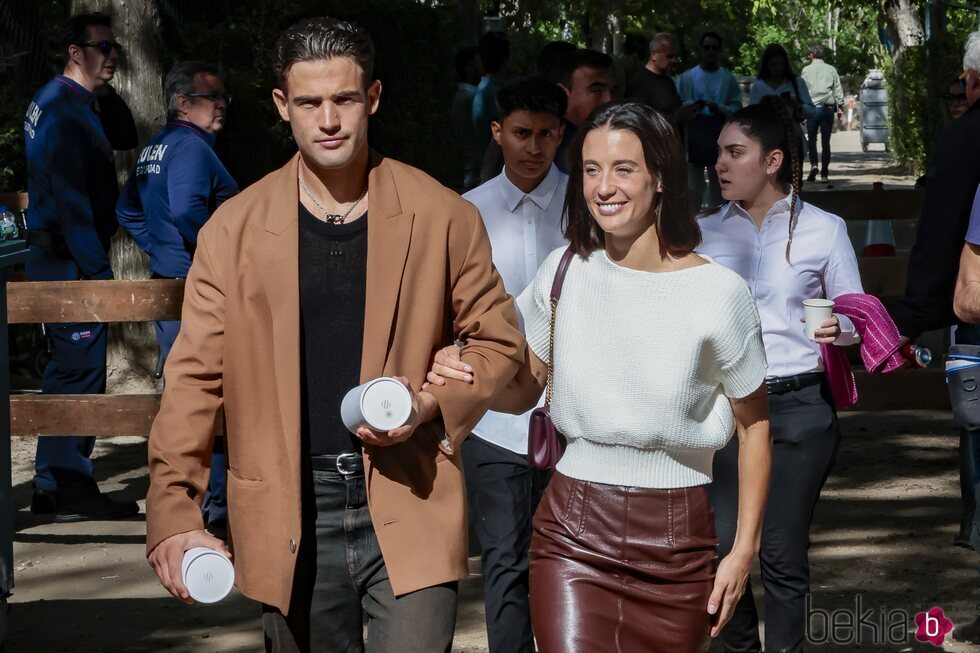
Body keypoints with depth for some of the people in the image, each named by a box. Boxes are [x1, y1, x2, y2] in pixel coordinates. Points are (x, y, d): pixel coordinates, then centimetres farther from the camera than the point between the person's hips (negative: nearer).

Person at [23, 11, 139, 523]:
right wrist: (97, 269, -23)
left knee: (69, 373, 14)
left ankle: (54, 487, 19)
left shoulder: (51, 102, 17)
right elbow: (71, 198, -22)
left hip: (54, 257, 11)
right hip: (71, 264, -11)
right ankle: (70, 489, -6)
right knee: (79, 372, -9)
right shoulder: (68, 111, -16)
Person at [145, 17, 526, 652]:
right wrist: (174, 514, -11)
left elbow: (498, 340, 9)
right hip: (290, 521, 2)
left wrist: (434, 405, -11)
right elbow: (195, 377, 0)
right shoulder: (234, 230, 2)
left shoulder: (444, 218, 1)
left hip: (408, 506, -1)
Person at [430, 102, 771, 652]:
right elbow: (524, 388, 14)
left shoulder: (718, 292, -7)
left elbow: (754, 424, 3)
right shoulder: (564, 271, 1)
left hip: (676, 535, -1)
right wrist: (463, 375, -7)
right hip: (573, 529, 1)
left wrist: (745, 550, 0)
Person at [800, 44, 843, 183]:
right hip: (828, 108, 2)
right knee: (825, 141, 5)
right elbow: (838, 90, 5)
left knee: (812, 139, 8)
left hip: (812, 108, -2)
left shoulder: (806, 70, 2)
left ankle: (813, 165, -14)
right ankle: (824, 173, 3)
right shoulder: (831, 70, 7)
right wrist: (840, 106, 8)